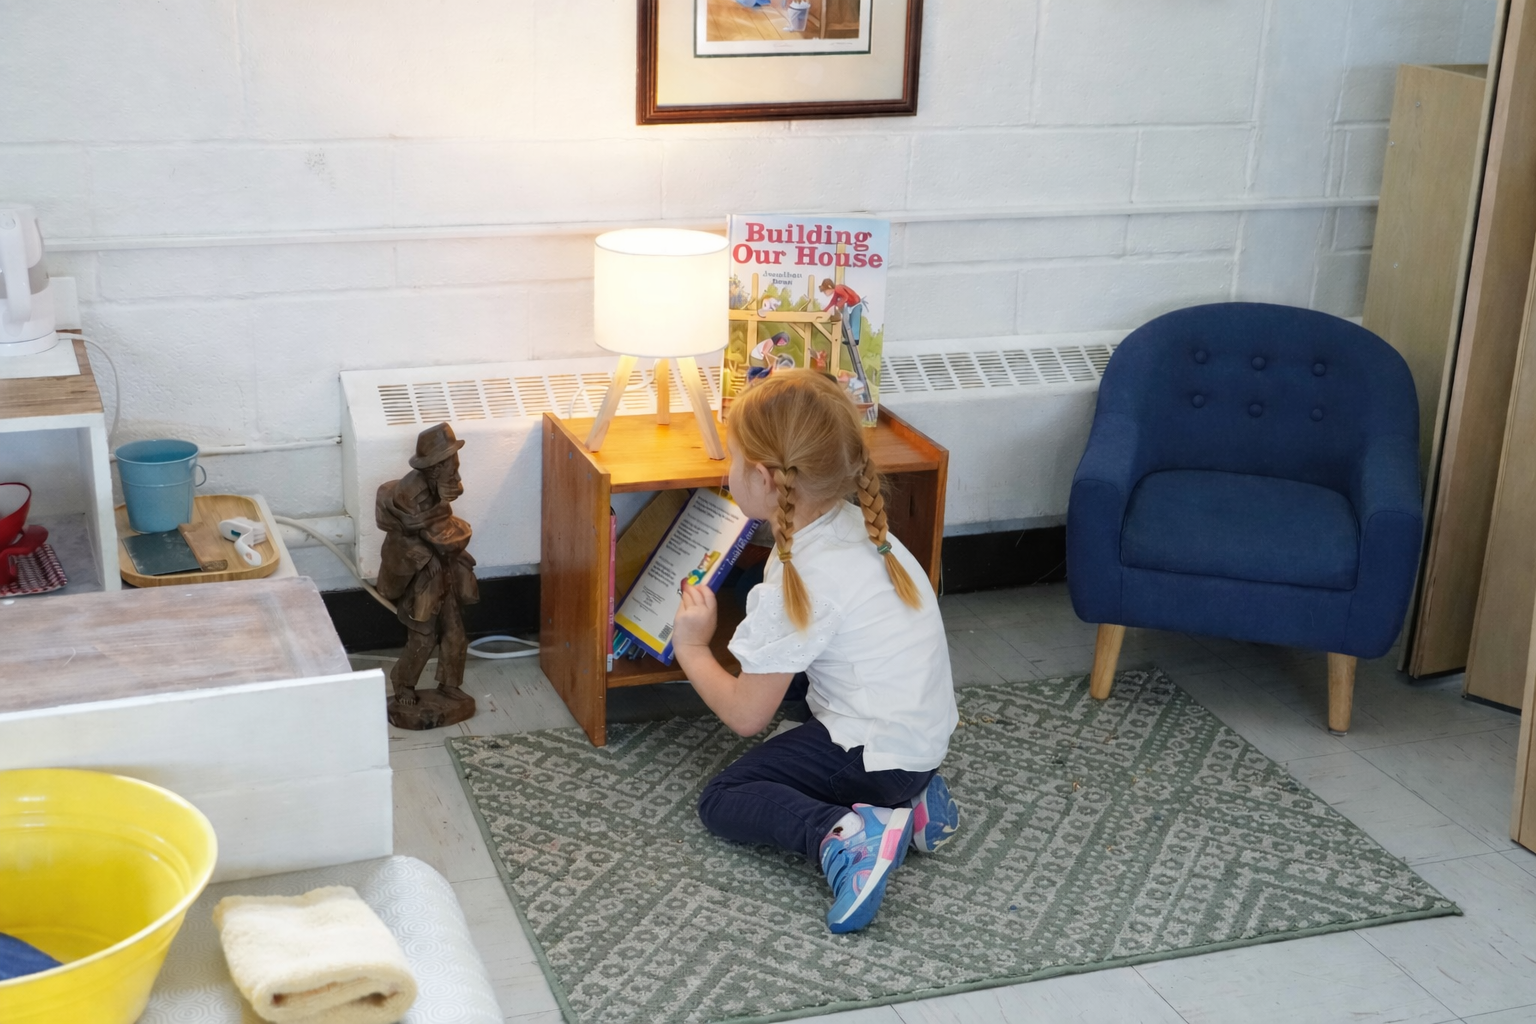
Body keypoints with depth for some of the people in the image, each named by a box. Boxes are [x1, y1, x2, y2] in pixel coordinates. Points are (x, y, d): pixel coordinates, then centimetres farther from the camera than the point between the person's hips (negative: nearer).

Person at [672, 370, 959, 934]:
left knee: (721, 800, 0)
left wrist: (691, 648, 1)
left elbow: (745, 714, -12)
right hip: (926, 733, 8)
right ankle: (909, 795, 13)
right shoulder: (856, 525, 2)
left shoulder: (800, 582, -22)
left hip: (879, 755, -8)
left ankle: (842, 835, -24)